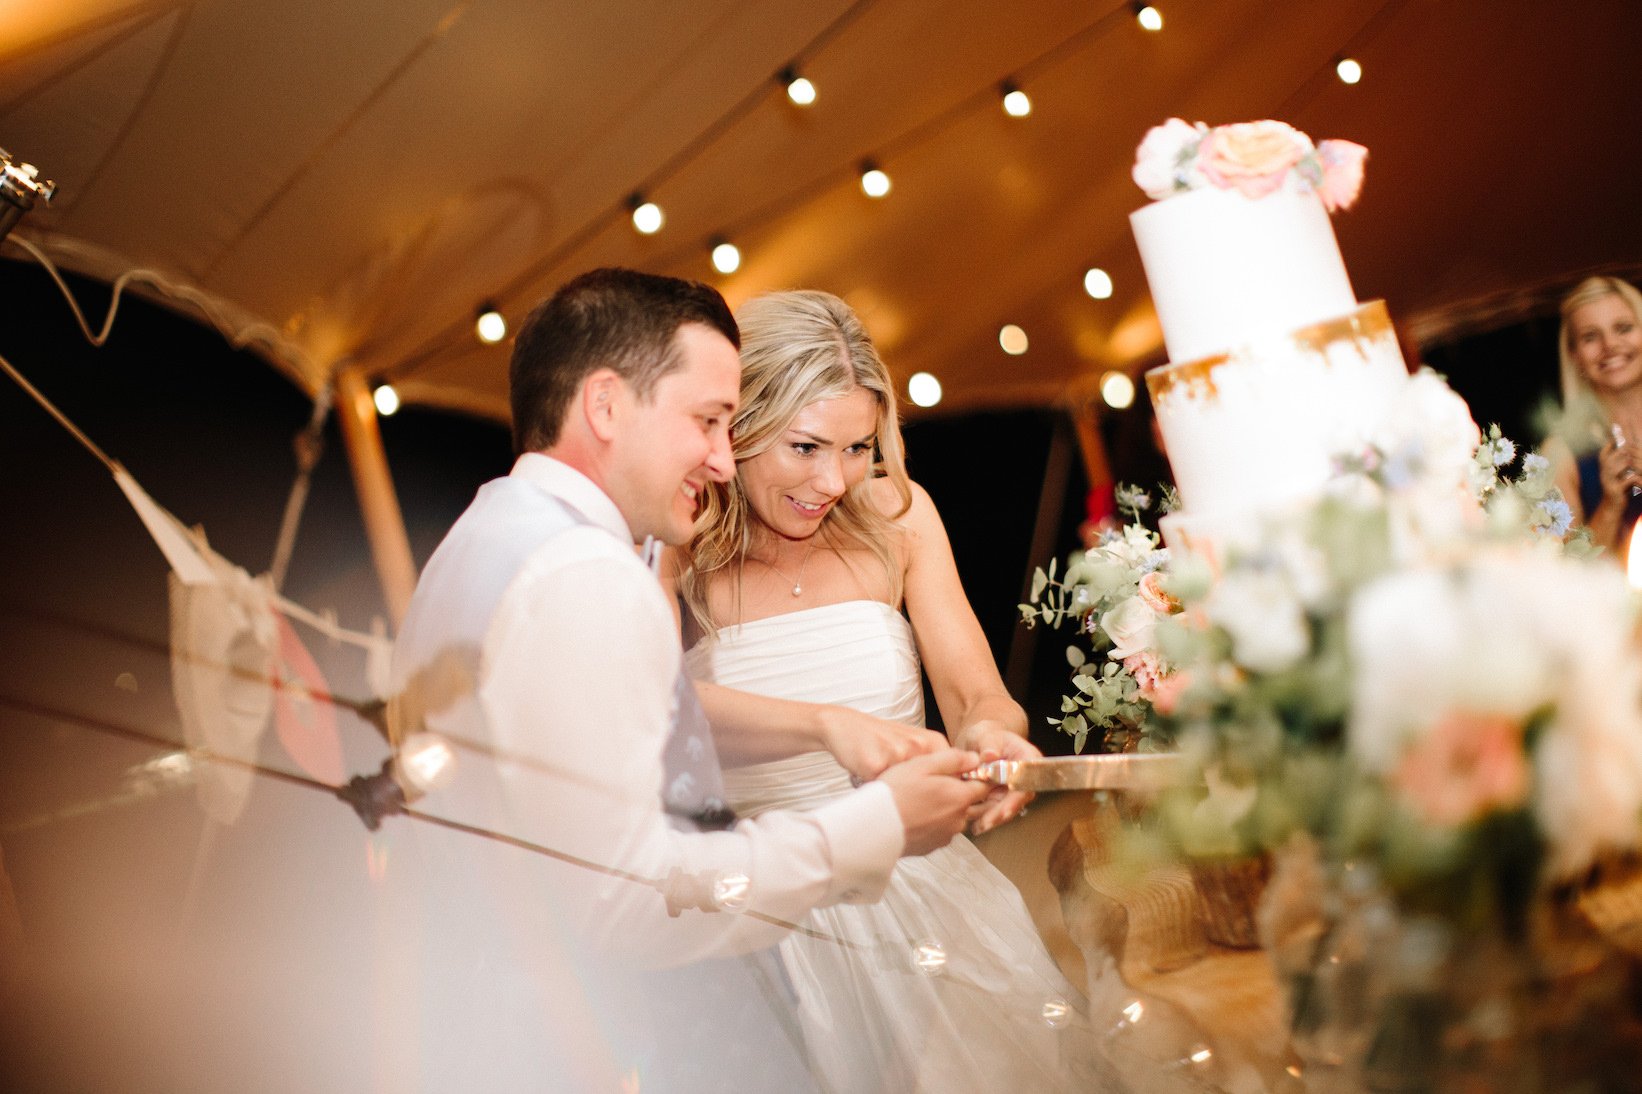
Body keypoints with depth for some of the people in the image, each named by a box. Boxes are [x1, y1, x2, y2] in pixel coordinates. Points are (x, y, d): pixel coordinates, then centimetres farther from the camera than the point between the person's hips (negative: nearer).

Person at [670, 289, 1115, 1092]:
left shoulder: (895, 515, 2)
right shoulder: (674, 553, -5)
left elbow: (976, 694, 0)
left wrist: (988, 731, -24)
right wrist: (831, 727, -37)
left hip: (921, 874, 2)